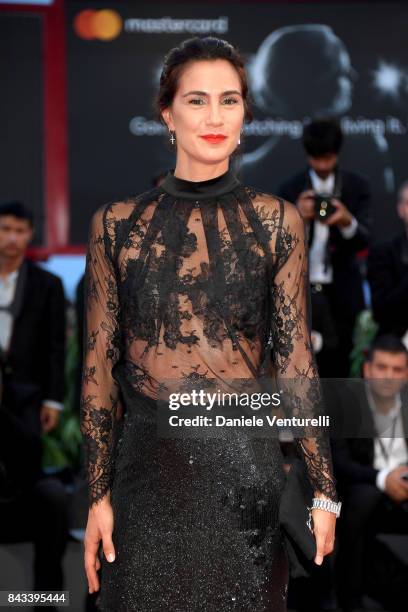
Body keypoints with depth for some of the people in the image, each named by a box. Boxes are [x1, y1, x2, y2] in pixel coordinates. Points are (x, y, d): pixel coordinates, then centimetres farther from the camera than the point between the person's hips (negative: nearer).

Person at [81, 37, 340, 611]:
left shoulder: (275, 220, 0)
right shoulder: (117, 224, 0)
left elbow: (295, 360, 0)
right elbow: (99, 366, 2)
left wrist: (324, 492, -1)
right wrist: (98, 494, 0)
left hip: (246, 467, 0)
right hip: (147, 470, 1)